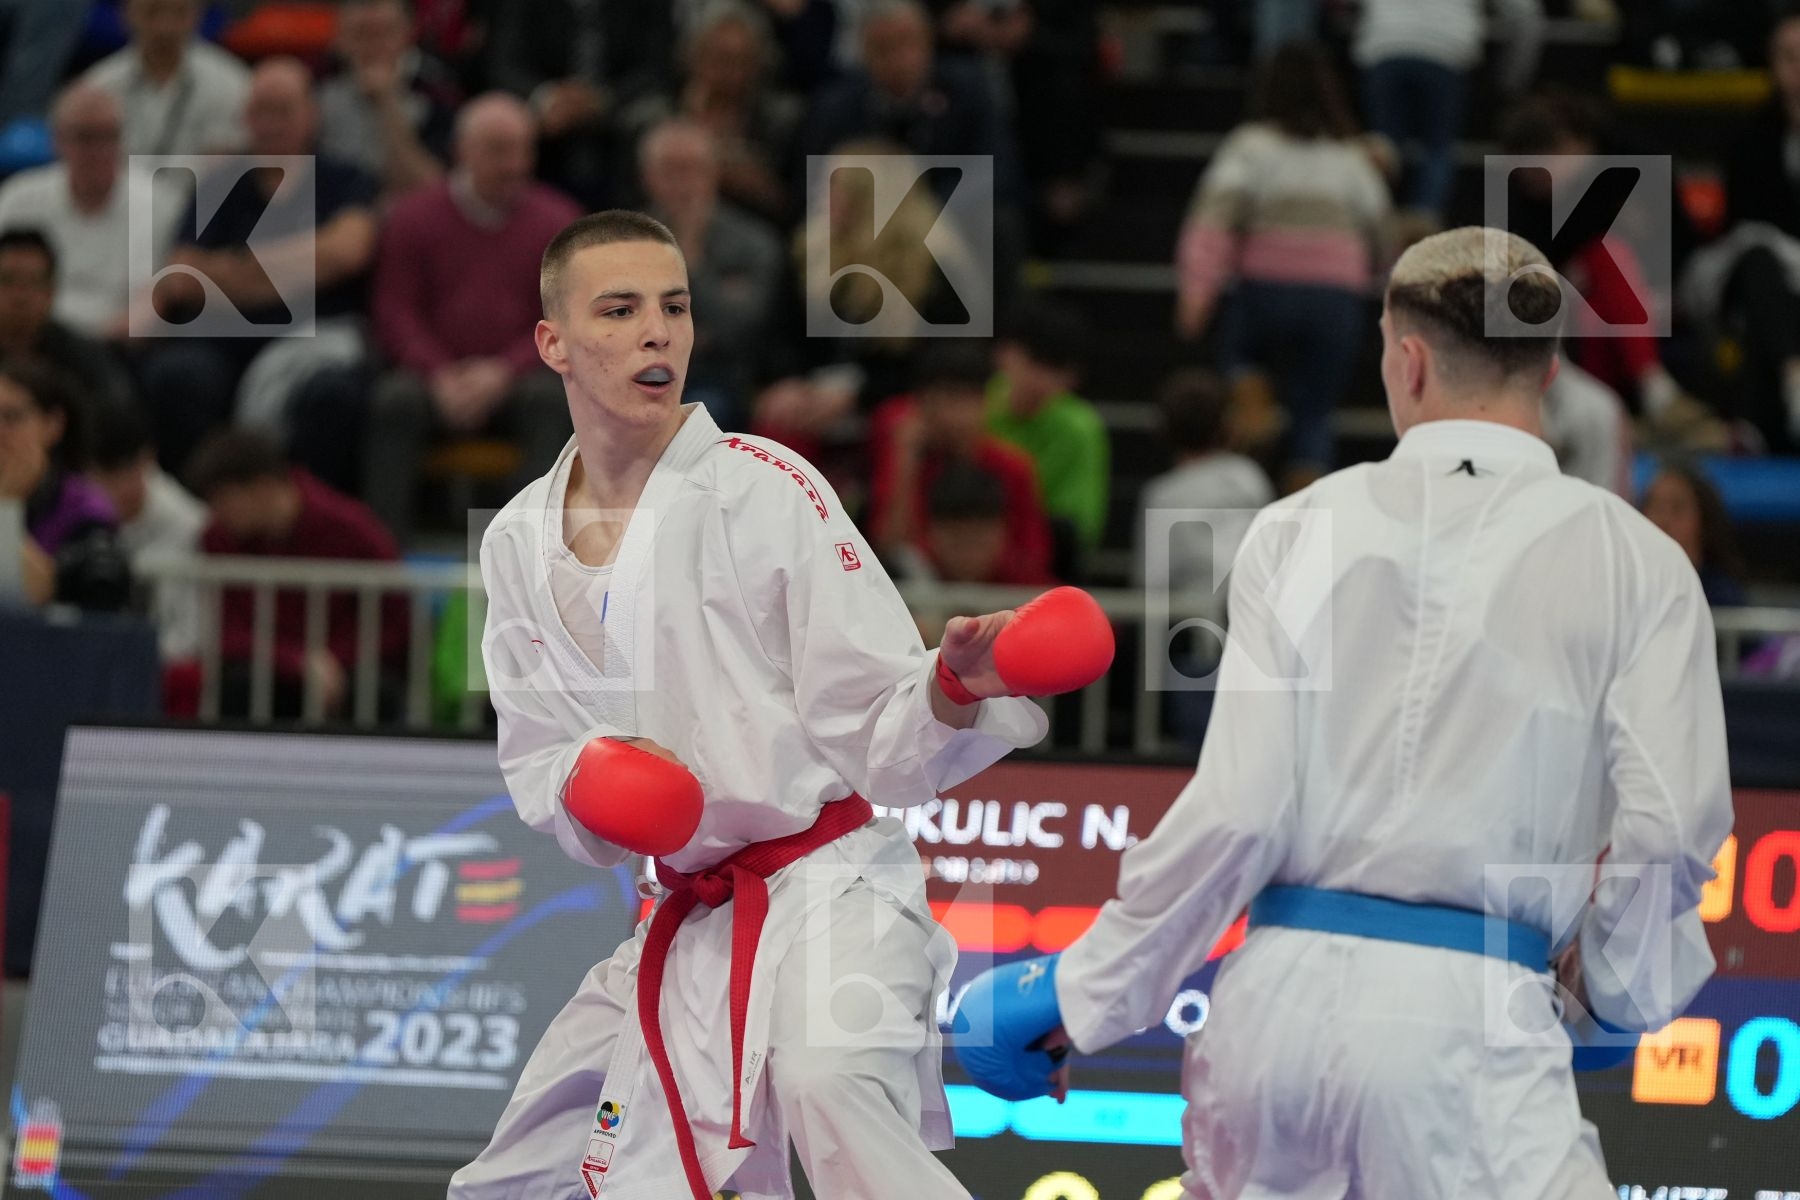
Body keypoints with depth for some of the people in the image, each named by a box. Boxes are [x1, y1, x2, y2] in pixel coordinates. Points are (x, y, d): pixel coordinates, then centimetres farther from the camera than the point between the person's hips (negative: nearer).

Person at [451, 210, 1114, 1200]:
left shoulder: (763, 489, -10)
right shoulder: (521, 543, 5)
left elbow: (881, 736, -11)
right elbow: (535, 767, 13)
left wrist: (955, 687, -32)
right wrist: (584, 785, -9)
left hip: (827, 888, -6)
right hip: (690, 923, 6)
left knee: (830, 1080, -38)